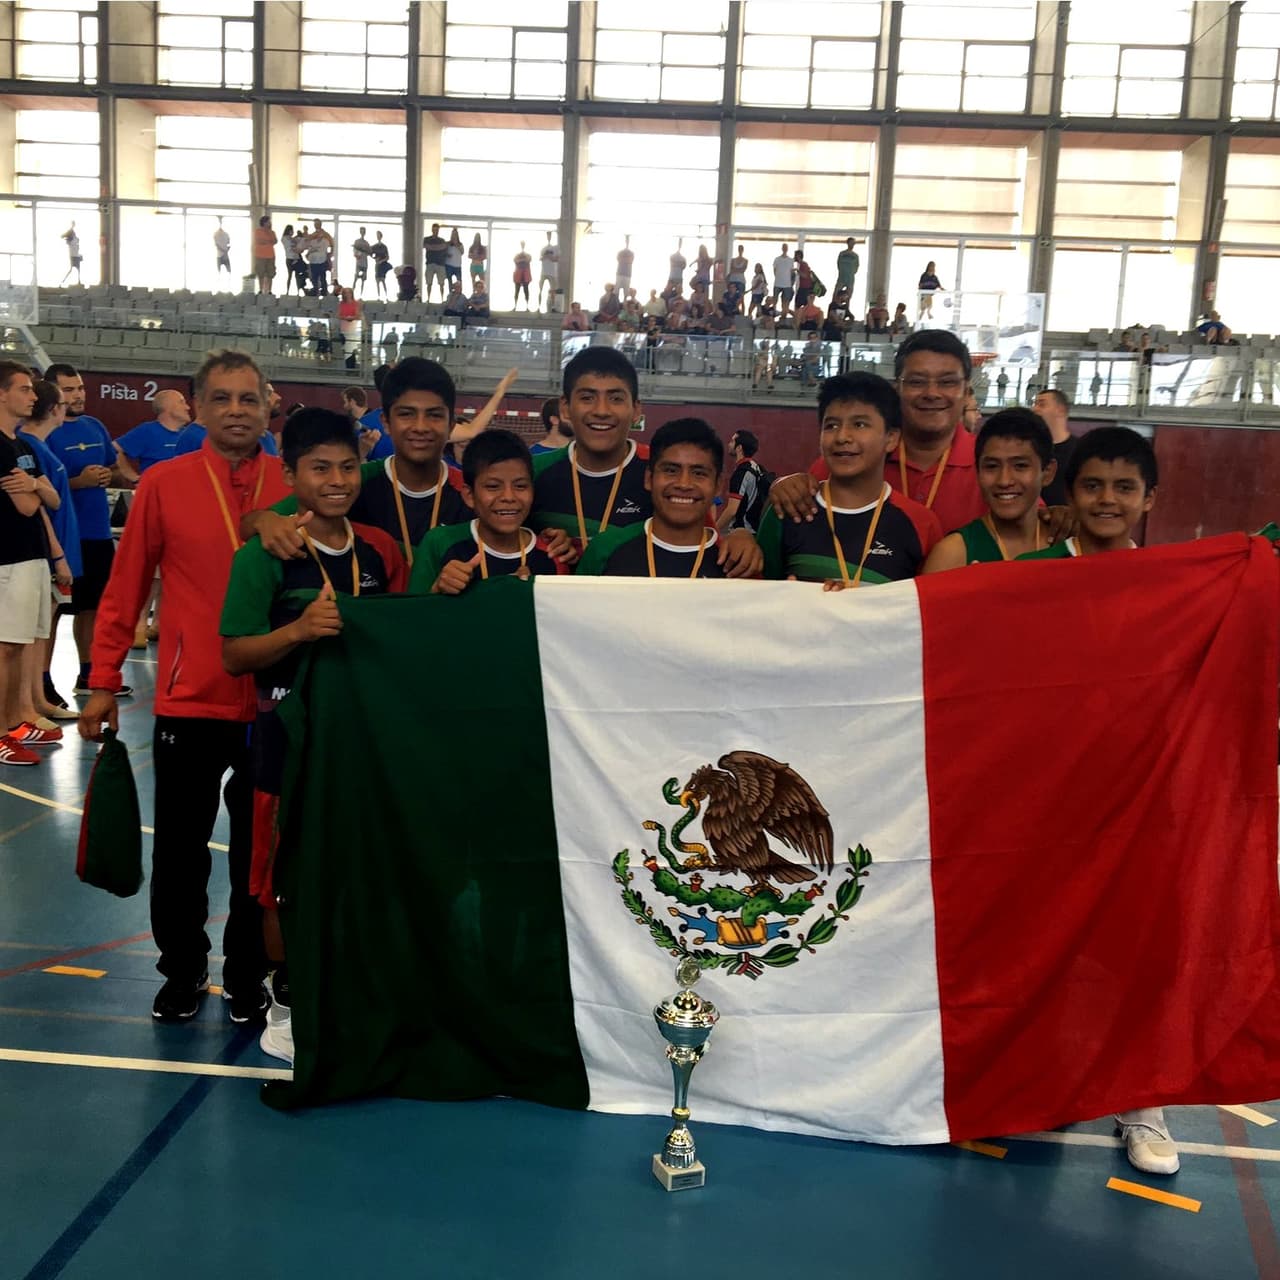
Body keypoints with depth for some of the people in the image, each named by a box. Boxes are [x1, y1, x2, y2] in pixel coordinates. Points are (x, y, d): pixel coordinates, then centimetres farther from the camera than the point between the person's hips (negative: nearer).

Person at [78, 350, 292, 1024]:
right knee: (180, 851, 11)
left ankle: (247, 978, 30)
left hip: (273, 702, 0)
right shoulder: (164, 483, -3)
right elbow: (126, 587, 1)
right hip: (188, 701, 0)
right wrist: (104, 682, 0)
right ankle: (182, 972, 33)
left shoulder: (294, 486, -2)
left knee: (258, 851, 12)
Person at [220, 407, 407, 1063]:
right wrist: (299, 629, -27)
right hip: (291, 735, -4)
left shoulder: (379, 551, 5)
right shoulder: (265, 554, -9)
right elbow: (234, 655, -12)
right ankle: (286, 1004, 27)